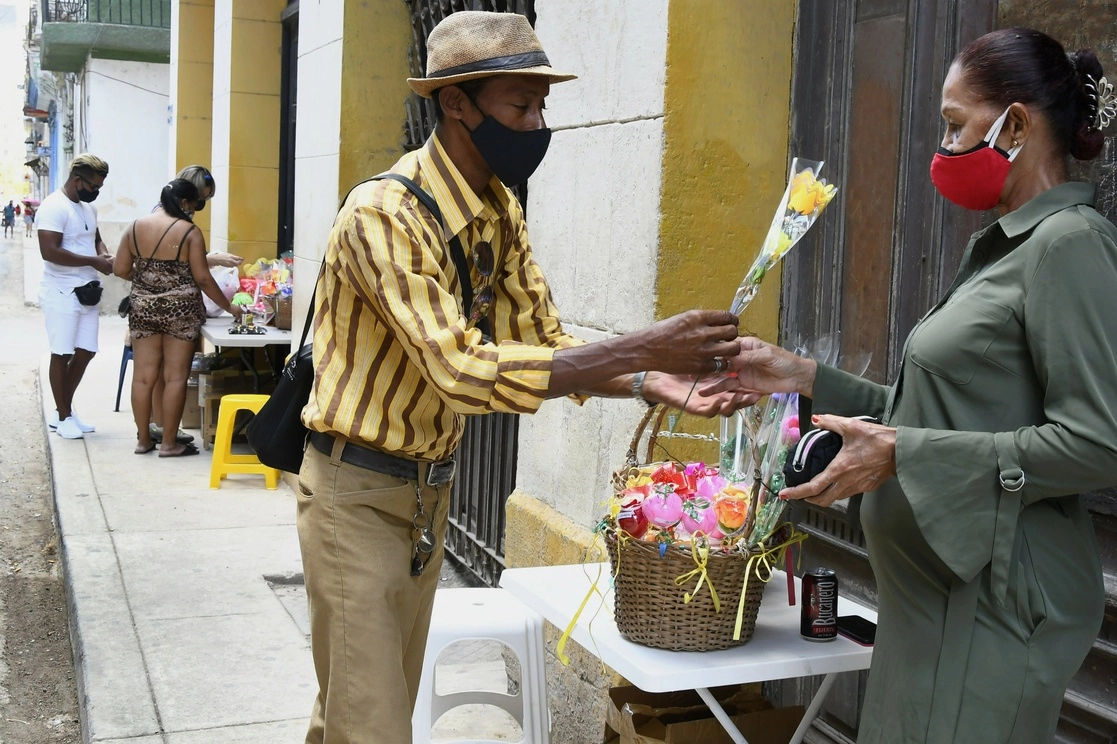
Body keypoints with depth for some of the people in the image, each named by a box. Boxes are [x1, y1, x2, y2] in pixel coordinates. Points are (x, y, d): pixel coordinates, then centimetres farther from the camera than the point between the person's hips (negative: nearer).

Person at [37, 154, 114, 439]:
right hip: (61, 293, -8)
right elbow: (49, 251, -25)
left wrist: (105, 255, 2)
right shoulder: (54, 207, -17)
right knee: (62, 353, 1)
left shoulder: (88, 208, 11)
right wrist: (94, 262, -21)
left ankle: (63, 410, 25)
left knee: (86, 351, 11)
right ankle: (63, 416, 12)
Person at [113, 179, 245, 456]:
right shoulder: (189, 232, -10)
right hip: (180, 310, -4)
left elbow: (120, 270, 5)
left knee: (143, 376, 9)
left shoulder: (136, 227, 2)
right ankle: (169, 443, 5)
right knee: (175, 377, 1)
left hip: (143, 308, 4)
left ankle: (143, 439, 16)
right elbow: (202, 278, -10)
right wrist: (228, 306, 1)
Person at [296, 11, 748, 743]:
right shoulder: (384, 215, -24)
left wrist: (656, 383, -18)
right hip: (357, 490, -7)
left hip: (432, 487, 8)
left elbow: (546, 343, 1)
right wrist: (638, 349, -35)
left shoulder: (503, 214, 1)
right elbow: (462, 372, -32)